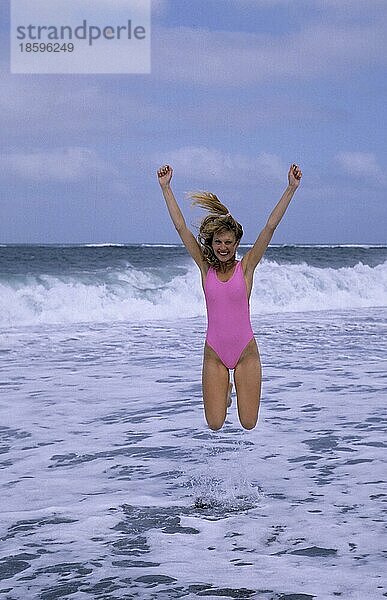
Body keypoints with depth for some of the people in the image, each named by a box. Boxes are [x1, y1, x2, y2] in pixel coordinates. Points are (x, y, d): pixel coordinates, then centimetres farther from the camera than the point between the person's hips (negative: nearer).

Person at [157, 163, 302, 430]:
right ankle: (224, 391, 35)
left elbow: (270, 227, -9)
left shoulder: (245, 267, -3)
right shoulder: (206, 267, 0)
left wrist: (291, 188, -15)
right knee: (215, 424, 2)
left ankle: (239, 388, 36)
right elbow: (181, 227, -1)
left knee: (248, 424, 3)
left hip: (246, 351, -1)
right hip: (214, 353, 1)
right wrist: (166, 187, -2)